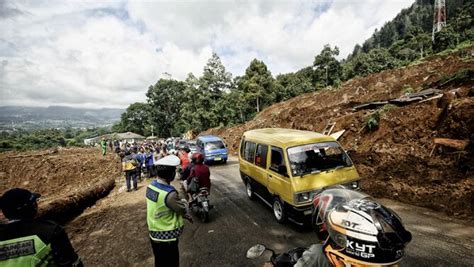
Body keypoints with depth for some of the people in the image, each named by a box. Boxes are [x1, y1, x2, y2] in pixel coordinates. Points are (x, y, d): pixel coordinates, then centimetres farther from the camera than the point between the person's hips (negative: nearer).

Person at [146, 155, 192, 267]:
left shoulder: (151, 185, -8)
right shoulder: (169, 193, -34)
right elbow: (183, 210, -16)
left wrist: (184, 214, -1)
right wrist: (184, 199, 3)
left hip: (154, 234, 7)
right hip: (166, 238, -7)